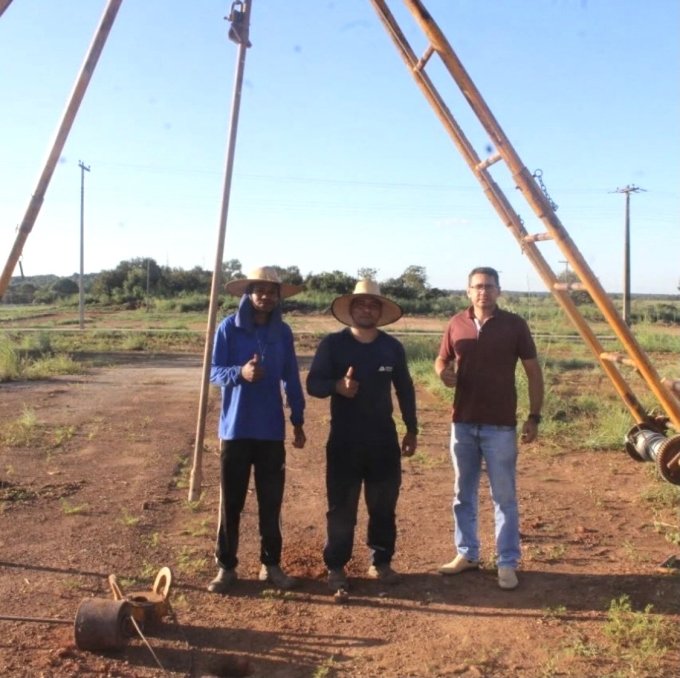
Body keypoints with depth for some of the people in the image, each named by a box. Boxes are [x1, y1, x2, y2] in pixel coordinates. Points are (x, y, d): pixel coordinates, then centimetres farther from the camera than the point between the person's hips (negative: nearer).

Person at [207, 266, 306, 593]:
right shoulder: (228, 328, -4)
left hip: (271, 430, 2)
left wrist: (298, 421, 9)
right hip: (235, 428, -2)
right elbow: (215, 372, -5)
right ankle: (226, 566, 18)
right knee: (231, 501, 5)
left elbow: (291, 378, 10)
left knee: (271, 501, 8)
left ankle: (271, 564, 22)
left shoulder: (283, 332, 4)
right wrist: (240, 372, -26)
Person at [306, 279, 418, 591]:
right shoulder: (332, 343, -4)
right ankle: (336, 567, 14)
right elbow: (313, 384, -6)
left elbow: (405, 389, 13)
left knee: (384, 506, 9)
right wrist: (337, 386, -27)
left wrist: (411, 429, 11)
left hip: (384, 439, 3)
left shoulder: (392, 347, 6)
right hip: (344, 440, -3)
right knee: (341, 508, 1)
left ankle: (381, 562, 24)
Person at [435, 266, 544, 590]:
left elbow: (534, 372, 0)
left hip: (500, 425, -3)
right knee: (463, 493, 13)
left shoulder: (514, 324, -4)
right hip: (463, 422, 4)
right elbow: (441, 359, 16)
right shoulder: (457, 323, 4)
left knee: (504, 497, 2)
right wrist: (443, 372, -9)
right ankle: (466, 553, 27)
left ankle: (507, 564, 14)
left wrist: (534, 416, -6)